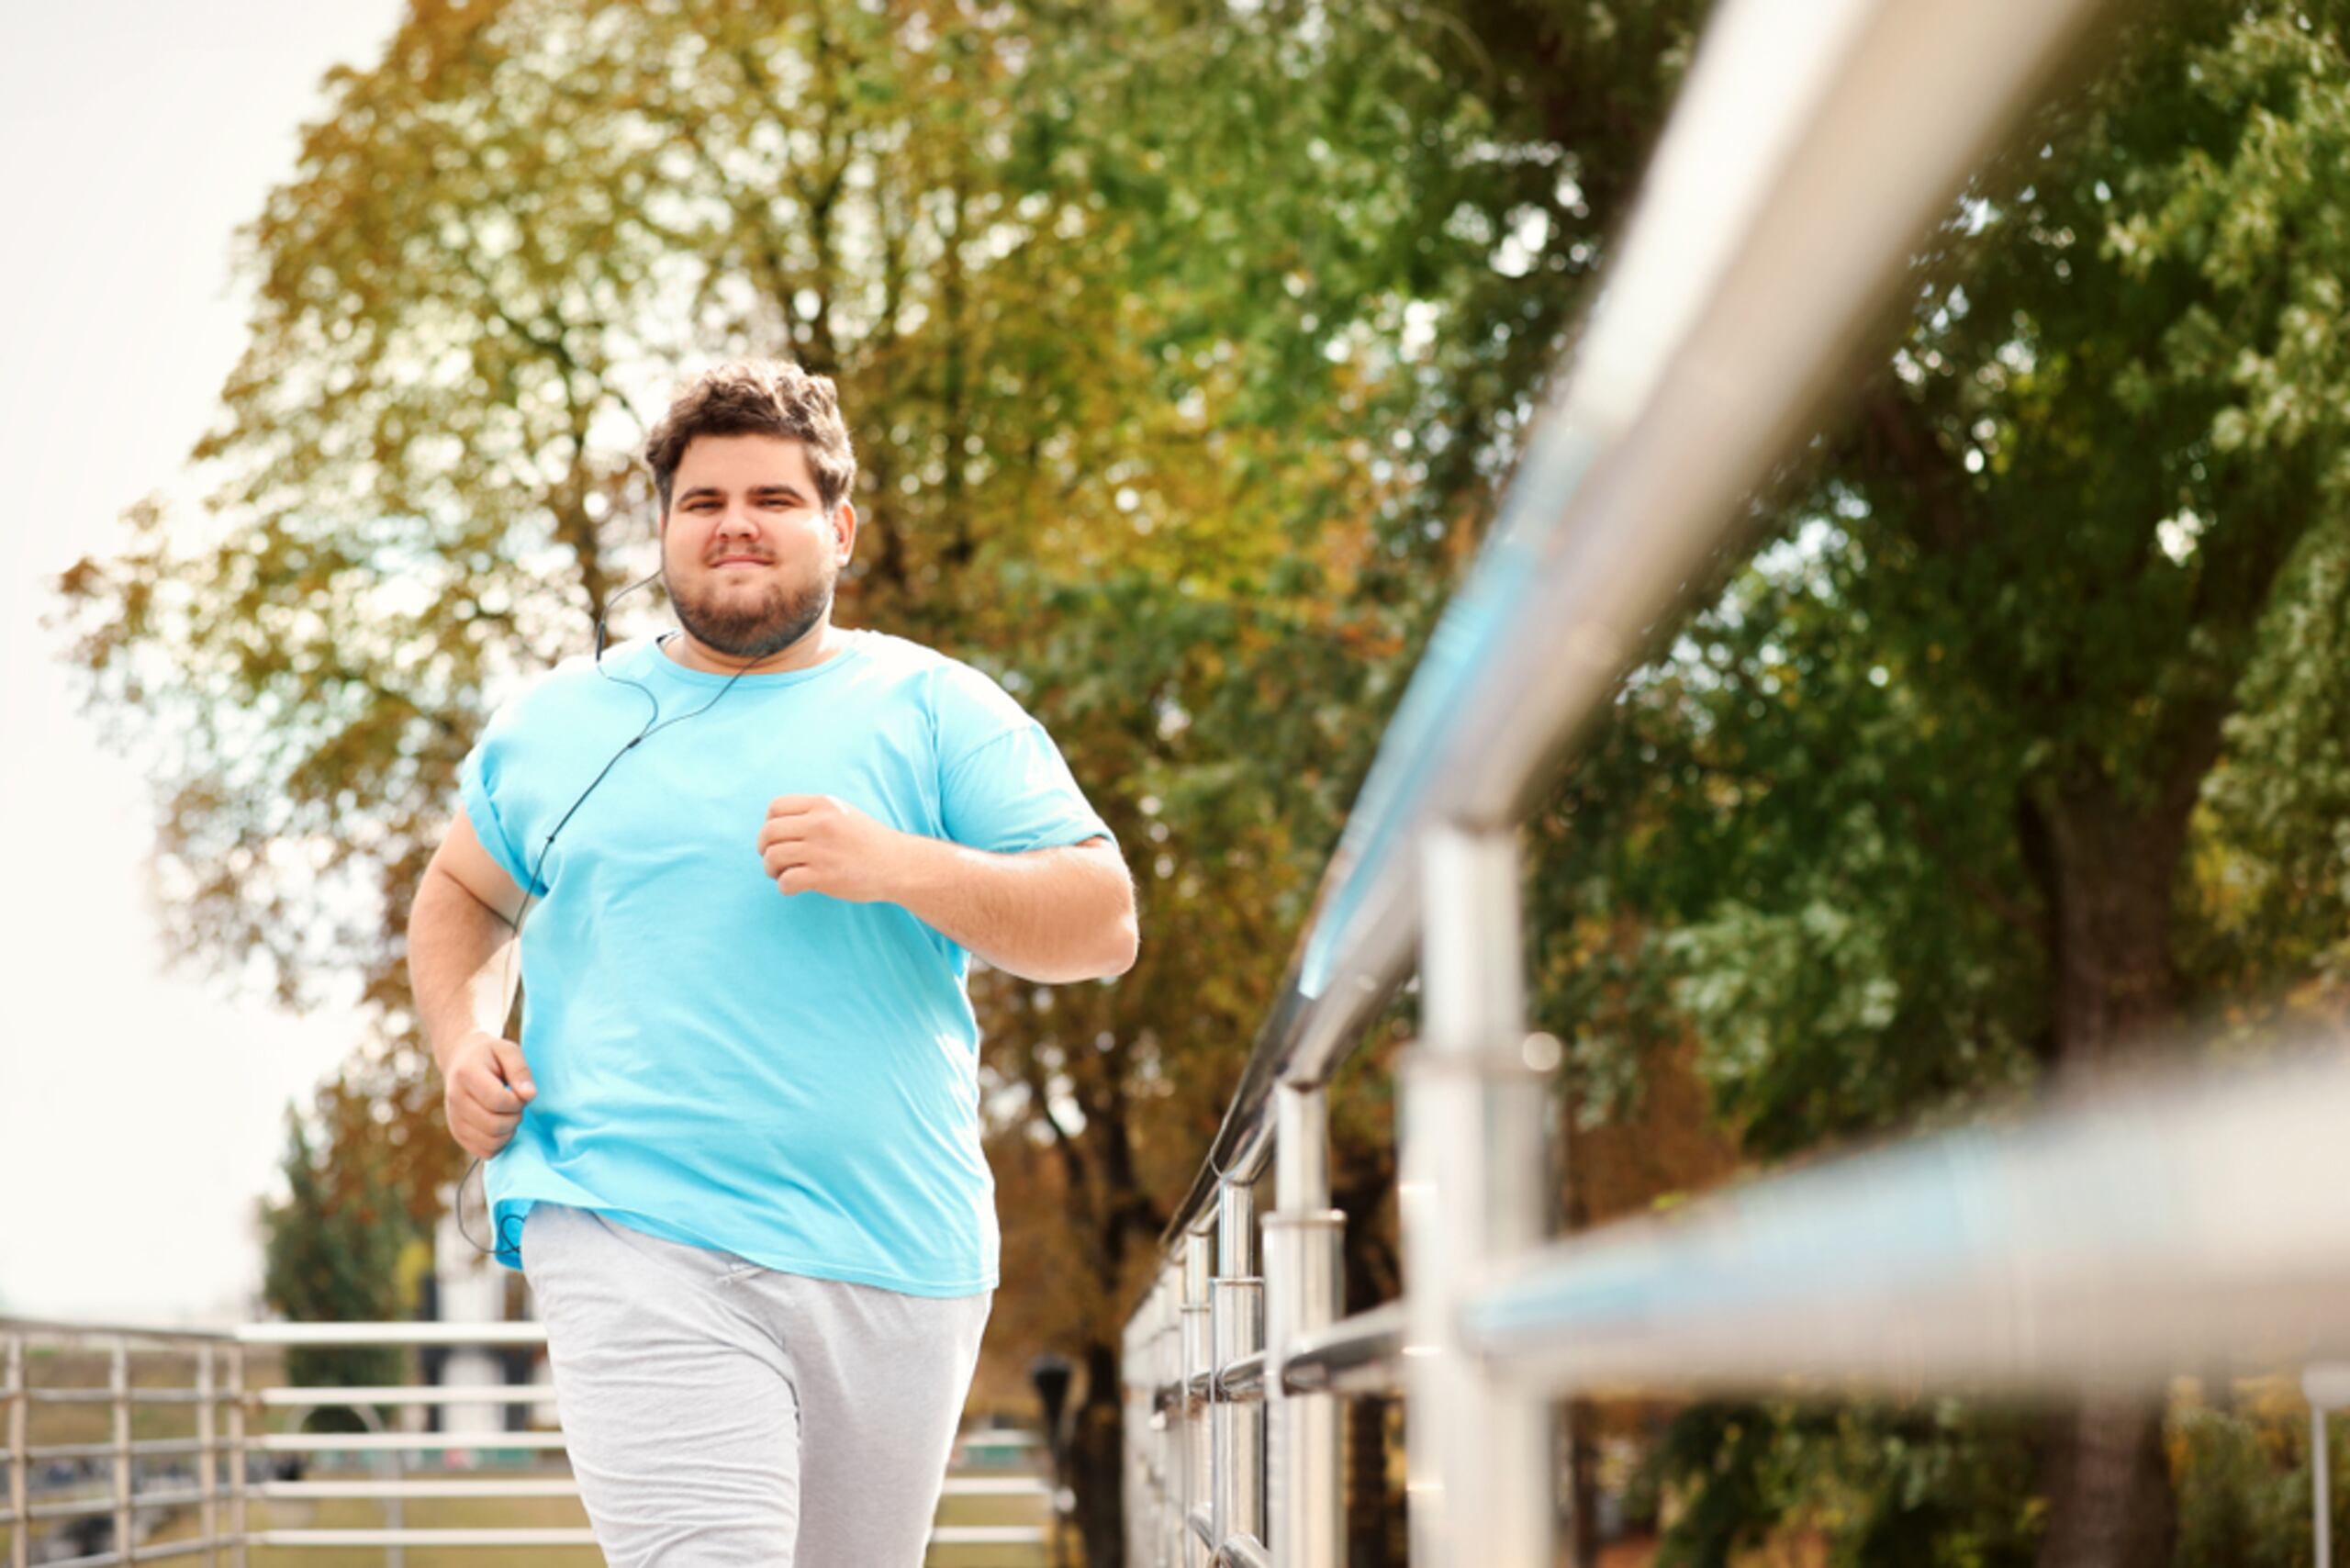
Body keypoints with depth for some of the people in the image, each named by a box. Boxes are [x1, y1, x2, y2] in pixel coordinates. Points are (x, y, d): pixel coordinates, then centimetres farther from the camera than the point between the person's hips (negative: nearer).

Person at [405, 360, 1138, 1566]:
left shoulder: (934, 712, 6)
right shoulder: (559, 724, 13)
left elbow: (1102, 924, -1)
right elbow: (462, 896, 29)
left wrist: (898, 867, -16)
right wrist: (462, 1039, 8)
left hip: (891, 1259, 1)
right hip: (637, 1244, -1)